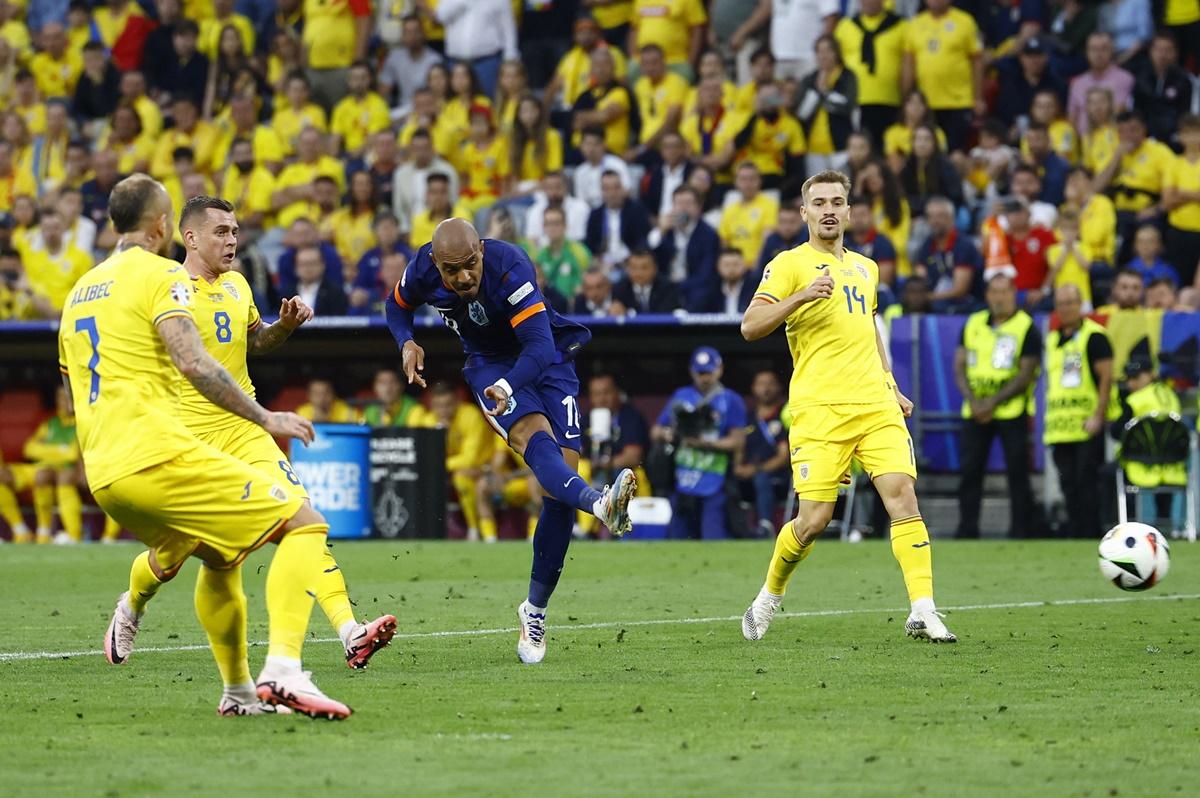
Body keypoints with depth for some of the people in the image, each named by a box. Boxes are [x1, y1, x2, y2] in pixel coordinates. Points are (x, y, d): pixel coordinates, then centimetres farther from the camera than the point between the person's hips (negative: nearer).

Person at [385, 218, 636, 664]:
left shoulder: (509, 267, -30)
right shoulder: (423, 270, -16)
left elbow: (540, 346, -36)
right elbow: (398, 305, 10)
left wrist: (509, 387, -54)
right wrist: (406, 342, -11)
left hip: (544, 360, -1)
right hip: (489, 363, 1)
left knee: (561, 479, -12)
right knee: (536, 437, -32)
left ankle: (536, 609, -1)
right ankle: (600, 505, -63)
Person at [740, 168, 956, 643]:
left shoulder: (864, 268, 21)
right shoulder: (790, 264, 1)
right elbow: (750, 327, -8)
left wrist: (891, 388, 26)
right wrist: (801, 296, -22)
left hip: (876, 407, 5)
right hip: (819, 409, -5)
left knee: (903, 496, -12)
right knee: (814, 519, -8)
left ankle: (923, 612, -15)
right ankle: (769, 597, 19)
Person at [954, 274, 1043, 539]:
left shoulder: (1026, 327, -3)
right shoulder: (974, 324, 12)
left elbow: (1026, 375, -8)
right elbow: (960, 366, 11)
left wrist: (992, 402, -14)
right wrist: (972, 400, -6)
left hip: (1011, 411, -5)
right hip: (975, 411, 5)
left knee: (1017, 473, -3)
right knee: (970, 470, 3)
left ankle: (1022, 529, 1)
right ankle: (967, 530, 7)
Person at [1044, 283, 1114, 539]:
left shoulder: (1094, 336, -4)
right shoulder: (1053, 339, 18)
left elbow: (1107, 378, -9)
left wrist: (1098, 416, -17)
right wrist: (1050, 420, 17)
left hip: (1088, 425, -7)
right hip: (1060, 427, 7)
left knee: (1087, 484, -9)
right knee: (1069, 486, 6)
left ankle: (1090, 537, -7)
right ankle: (1074, 534, 10)